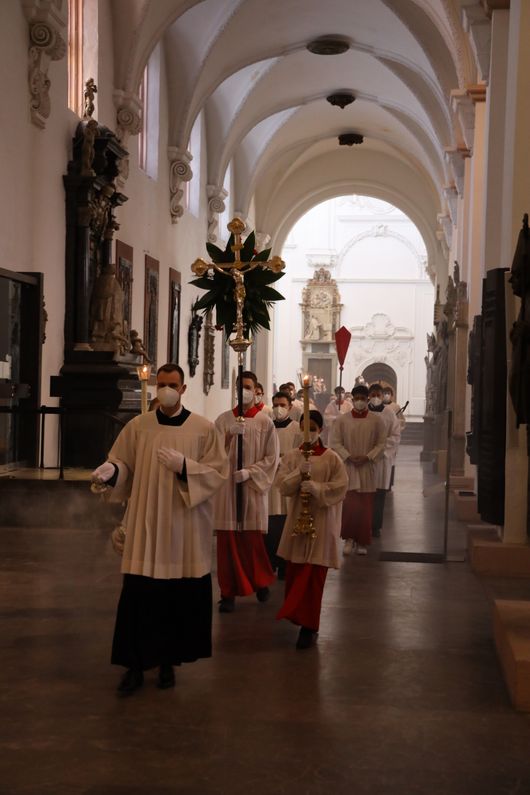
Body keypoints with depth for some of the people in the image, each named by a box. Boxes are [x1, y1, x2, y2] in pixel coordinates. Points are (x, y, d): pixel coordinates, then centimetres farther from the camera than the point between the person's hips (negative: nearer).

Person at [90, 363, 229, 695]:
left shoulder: (204, 428, -1)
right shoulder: (138, 426, 5)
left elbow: (218, 472, -3)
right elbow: (123, 464, 8)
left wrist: (183, 465, -18)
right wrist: (109, 470, -15)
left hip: (185, 528, -1)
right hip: (145, 524, 1)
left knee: (180, 598, 6)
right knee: (139, 597, -1)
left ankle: (169, 661, 22)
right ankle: (135, 665, 10)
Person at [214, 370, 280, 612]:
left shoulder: (265, 422, 1)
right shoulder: (223, 419, 4)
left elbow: (271, 457, 1)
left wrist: (249, 472, -11)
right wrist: (229, 436, -16)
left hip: (253, 486, -1)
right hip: (226, 485, 1)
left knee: (253, 538, 5)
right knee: (228, 539, 0)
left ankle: (260, 581, 30)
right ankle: (228, 592, 6)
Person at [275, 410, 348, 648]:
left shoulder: (332, 458, -4)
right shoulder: (291, 457, 4)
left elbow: (341, 486, -10)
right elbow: (281, 485, -5)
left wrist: (316, 487, -23)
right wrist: (299, 473, -22)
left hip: (322, 521, -3)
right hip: (297, 518, 3)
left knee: (313, 575, -3)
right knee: (294, 571, 9)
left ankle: (309, 626, 3)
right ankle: (296, 613, 31)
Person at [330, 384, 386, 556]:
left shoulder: (376, 420, 2)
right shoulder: (342, 420, 0)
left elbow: (381, 444, 2)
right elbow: (335, 443, 0)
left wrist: (367, 457, -11)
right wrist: (349, 456, -12)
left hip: (367, 469, 1)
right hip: (347, 468, -1)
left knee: (365, 507, 3)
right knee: (348, 505, -6)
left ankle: (362, 542, 14)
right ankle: (348, 538, 11)